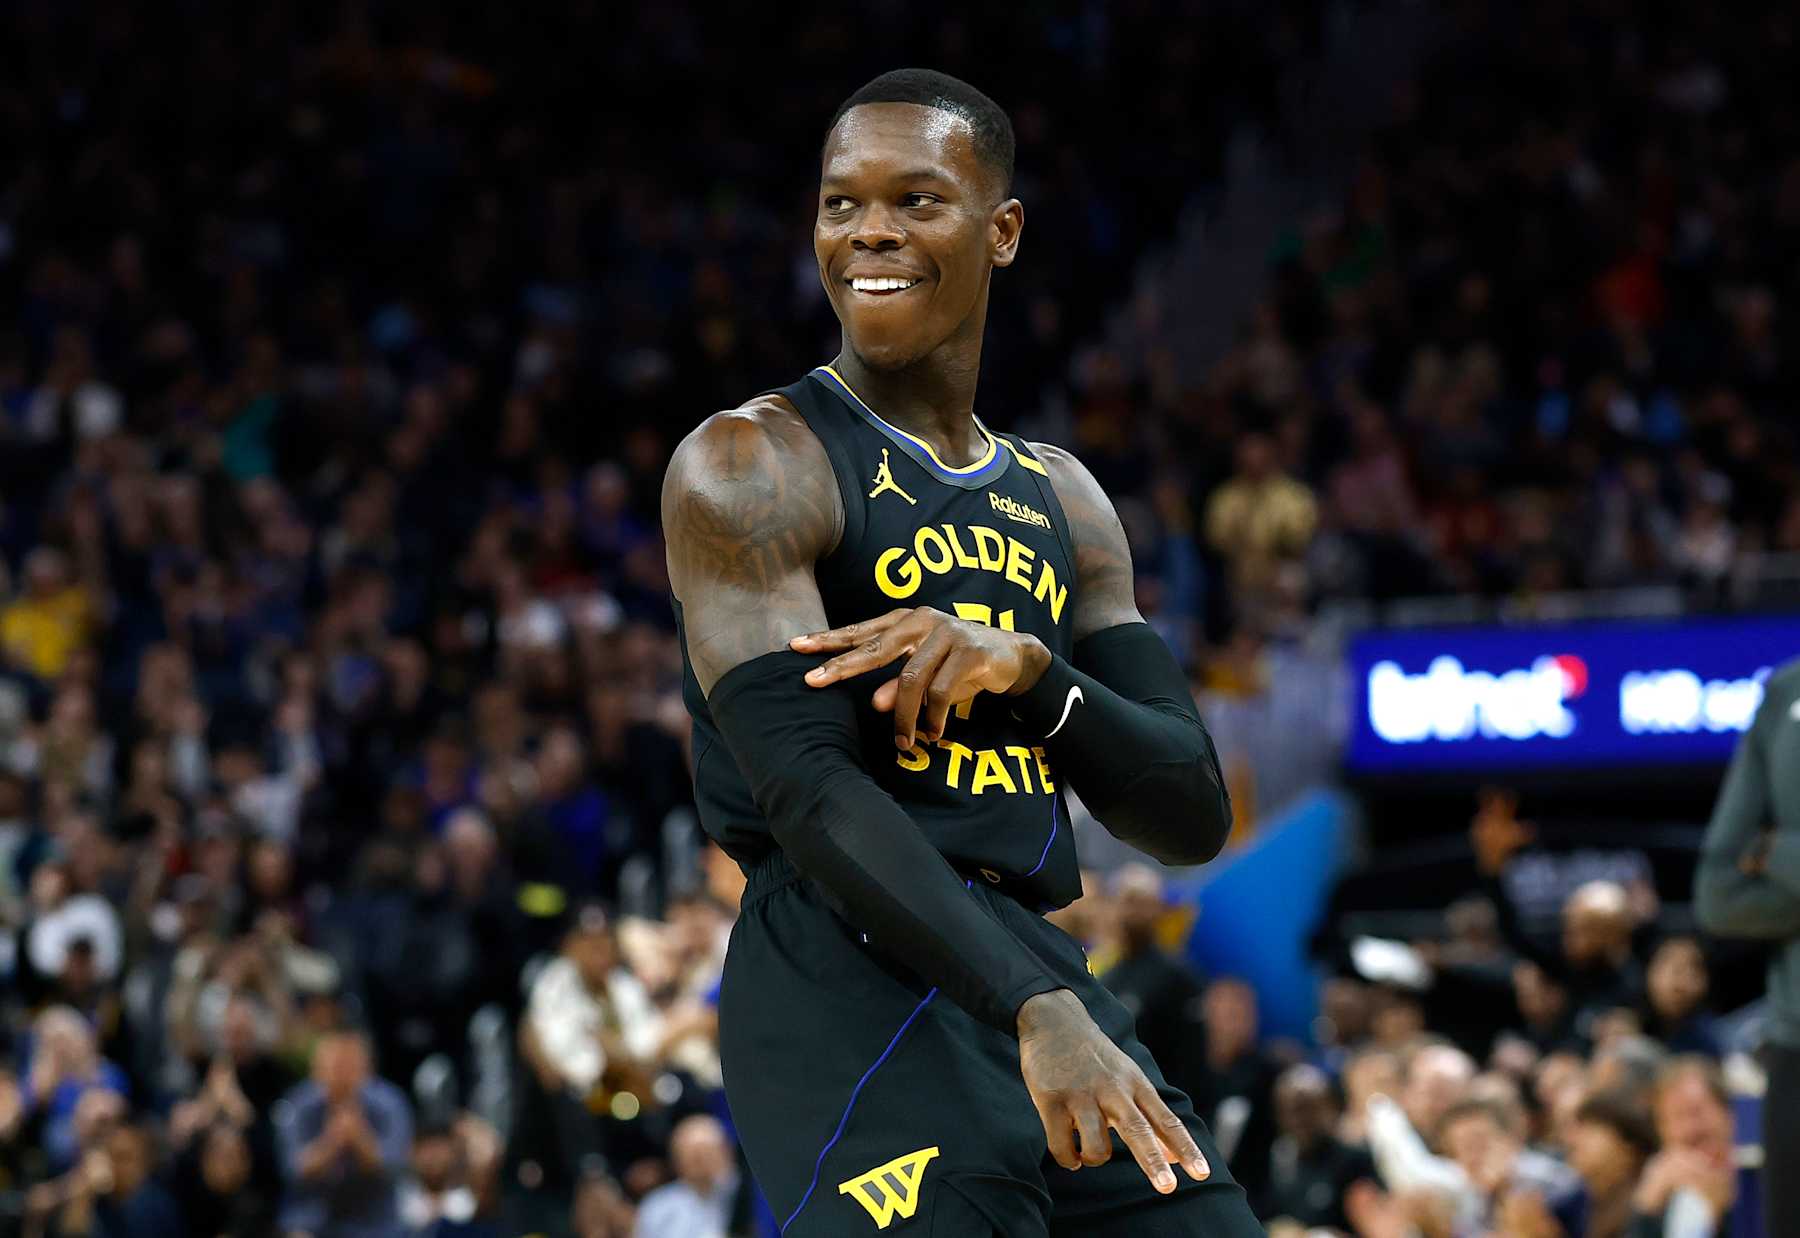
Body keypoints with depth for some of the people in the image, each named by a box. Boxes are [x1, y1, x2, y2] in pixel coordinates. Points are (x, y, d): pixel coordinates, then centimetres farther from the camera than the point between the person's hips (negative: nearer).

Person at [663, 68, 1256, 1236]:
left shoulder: (1063, 502, 18)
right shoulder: (752, 468, -4)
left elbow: (1192, 815, 11)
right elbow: (805, 786, -17)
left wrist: (1026, 669, -10)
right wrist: (1037, 1009, -29)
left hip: (1042, 964, 7)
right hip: (854, 985, -7)